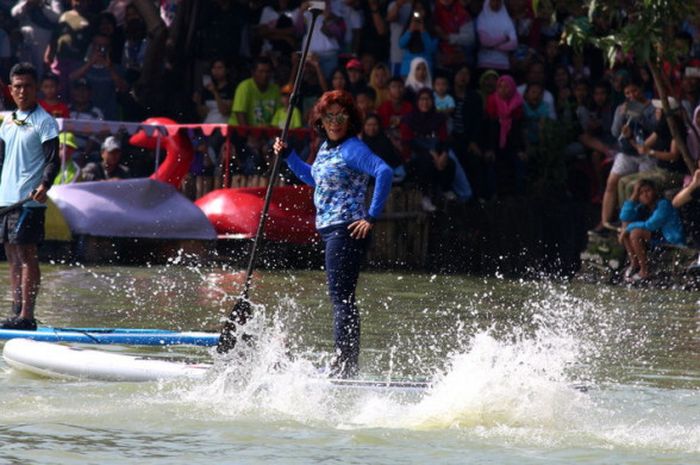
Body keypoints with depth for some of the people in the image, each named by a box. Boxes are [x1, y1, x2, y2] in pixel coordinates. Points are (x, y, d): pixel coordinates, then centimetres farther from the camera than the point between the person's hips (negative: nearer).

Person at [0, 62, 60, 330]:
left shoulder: (44, 121, -5)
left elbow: (53, 160, -12)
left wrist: (44, 185, -28)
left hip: (29, 200, -8)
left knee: (27, 254, -11)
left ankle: (26, 316, -14)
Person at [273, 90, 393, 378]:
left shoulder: (352, 149, -14)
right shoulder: (326, 146, 14)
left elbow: (384, 172, -29)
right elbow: (314, 179, 33)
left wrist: (372, 217, -26)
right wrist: (287, 155, 24)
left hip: (347, 232, -10)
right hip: (331, 232, 10)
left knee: (341, 298, -9)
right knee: (342, 298, 13)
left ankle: (345, 363, -8)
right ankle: (346, 364, 18)